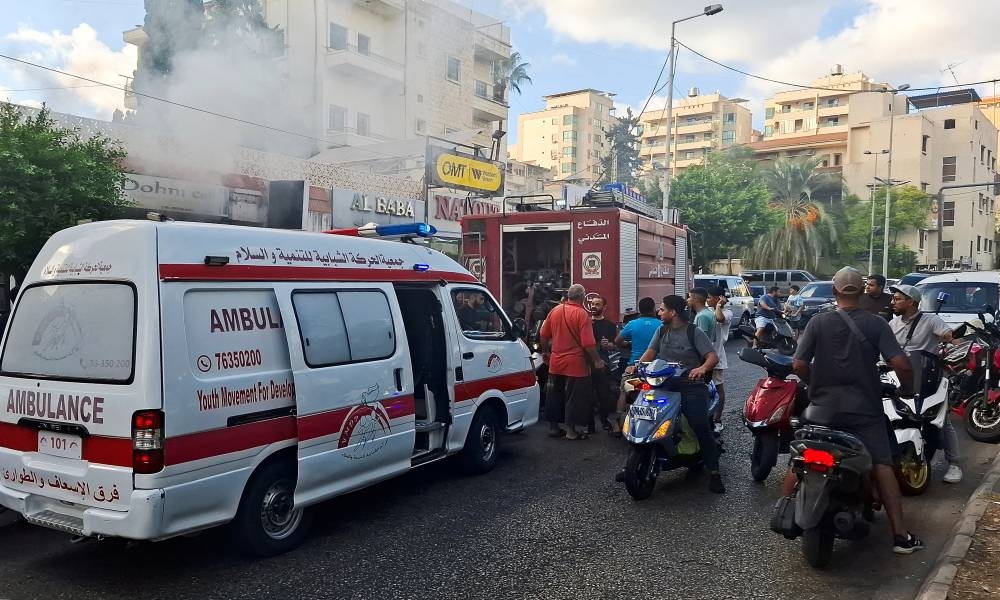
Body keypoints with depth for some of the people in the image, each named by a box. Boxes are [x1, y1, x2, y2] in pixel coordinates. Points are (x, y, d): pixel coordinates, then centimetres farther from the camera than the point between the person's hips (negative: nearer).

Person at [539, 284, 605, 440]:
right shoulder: (582, 314, -16)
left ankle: (553, 427, 24)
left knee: (555, 396, 16)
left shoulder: (555, 311, 2)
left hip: (556, 363, 6)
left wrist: (545, 351, 26)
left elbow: (544, 335, 11)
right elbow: (588, 343, -20)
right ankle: (571, 430, 10)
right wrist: (597, 361, -10)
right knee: (574, 398, 5)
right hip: (576, 364, -6)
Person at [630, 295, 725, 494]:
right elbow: (650, 352, 5)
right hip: (665, 384, 5)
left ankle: (714, 472, -6)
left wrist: (702, 368, -33)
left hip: (691, 386, -5)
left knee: (701, 427, -16)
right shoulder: (662, 330, 14)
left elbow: (713, 357, -10)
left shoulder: (694, 333, -2)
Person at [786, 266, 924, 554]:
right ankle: (900, 535, 2)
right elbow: (900, 364, -13)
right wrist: (907, 389, 6)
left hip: (822, 406, 1)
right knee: (882, 466, 4)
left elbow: (799, 365, -8)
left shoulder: (818, 322, -3)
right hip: (864, 409, -1)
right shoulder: (876, 324, -4)